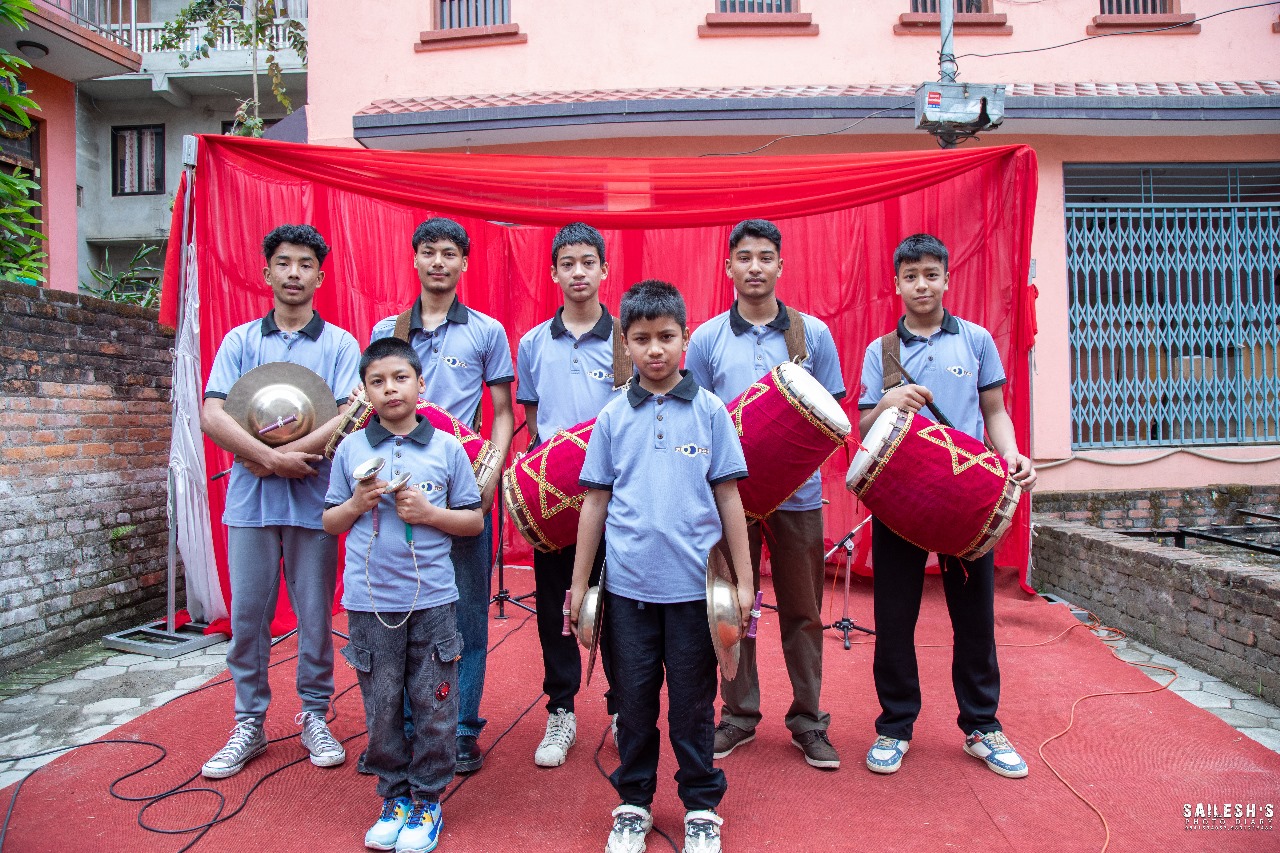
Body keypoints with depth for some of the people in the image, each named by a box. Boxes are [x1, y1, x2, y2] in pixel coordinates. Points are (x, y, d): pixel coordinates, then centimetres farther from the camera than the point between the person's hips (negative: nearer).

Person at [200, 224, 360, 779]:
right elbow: (211, 416, -2)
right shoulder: (240, 341, 9)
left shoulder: (340, 344, 4)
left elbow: (350, 418, -8)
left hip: (313, 499, -1)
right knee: (247, 616, 8)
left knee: (315, 614, 6)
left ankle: (315, 716, 23)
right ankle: (249, 724, 24)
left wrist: (279, 457, -14)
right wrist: (272, 458, -15)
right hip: (250, 501, 2)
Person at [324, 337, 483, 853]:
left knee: (434, 708, 7)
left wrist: (429, 512, -12)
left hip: (432, 601, -1)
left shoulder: (447, 448, 0)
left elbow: (474, 521, 4)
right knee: (381, 710, 12)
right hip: (369, 602, 1)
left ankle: (427, 801, 25)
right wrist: (357, 504, -8)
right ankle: (395, 798, 31)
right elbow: (329, 523, 11)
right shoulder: (350, 449, 4)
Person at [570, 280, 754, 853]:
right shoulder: (613, 417, 3)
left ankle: (702, 806, 30)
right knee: (633, 698, 13)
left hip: (694, 584, -1)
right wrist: (578, 584, 6)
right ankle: (633, 803, 32)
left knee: (693, 701, 11)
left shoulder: (709, 410, 0)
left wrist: (743, 581, 1)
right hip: (627, 585, 1)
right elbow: (595, 502, 6)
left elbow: (728, 497, 2)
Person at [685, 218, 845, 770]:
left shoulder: (813, 333, 4)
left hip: (797, 493, 0)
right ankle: (738, 715, 25)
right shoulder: (706, 339, 4)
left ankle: (808, 720, 24)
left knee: (802, 611, 8)